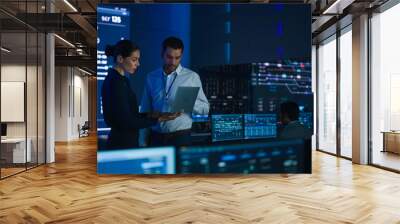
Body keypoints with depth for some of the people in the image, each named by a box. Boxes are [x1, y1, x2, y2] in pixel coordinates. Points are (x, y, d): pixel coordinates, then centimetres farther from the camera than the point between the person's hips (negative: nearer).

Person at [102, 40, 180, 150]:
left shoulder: (116, 79, 11)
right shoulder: (116, 82, -18)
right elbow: (126, 122, -21)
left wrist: (149, 115, 6)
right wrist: (159, 119, -17)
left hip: (122, 142, 10)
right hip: (123, 144, -10)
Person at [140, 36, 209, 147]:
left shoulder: (192, 77, -1)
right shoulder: (151, 77, 6)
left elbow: (205, 108, 2)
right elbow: (145, 111, 8)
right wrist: (143, 141, 4)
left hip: (181, 137, -2)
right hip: (156, 137, 2)